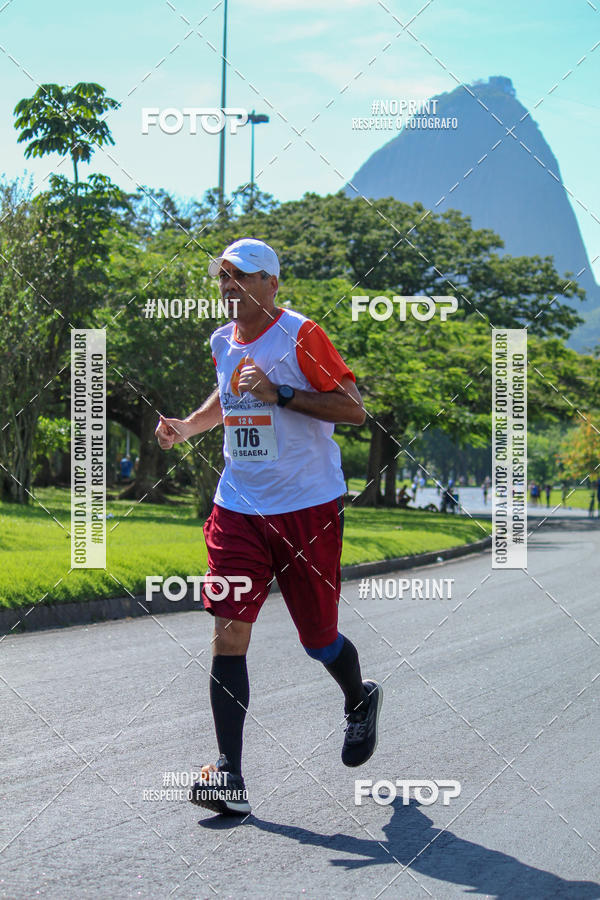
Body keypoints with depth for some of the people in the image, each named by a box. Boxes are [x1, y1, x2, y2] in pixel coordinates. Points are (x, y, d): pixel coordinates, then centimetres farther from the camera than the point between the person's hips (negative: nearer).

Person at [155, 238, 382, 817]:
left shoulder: (300, 336, -11)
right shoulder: (222, 342, 9)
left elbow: (354, 409, -15)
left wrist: (280, 393, -22)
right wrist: (187, 426, 13)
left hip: (308, 508, -5)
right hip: (239, 509, 5)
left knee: (318, 639, 7)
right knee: (228, 633, -9)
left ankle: (360, 700, 42)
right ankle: (229, 777, -9)